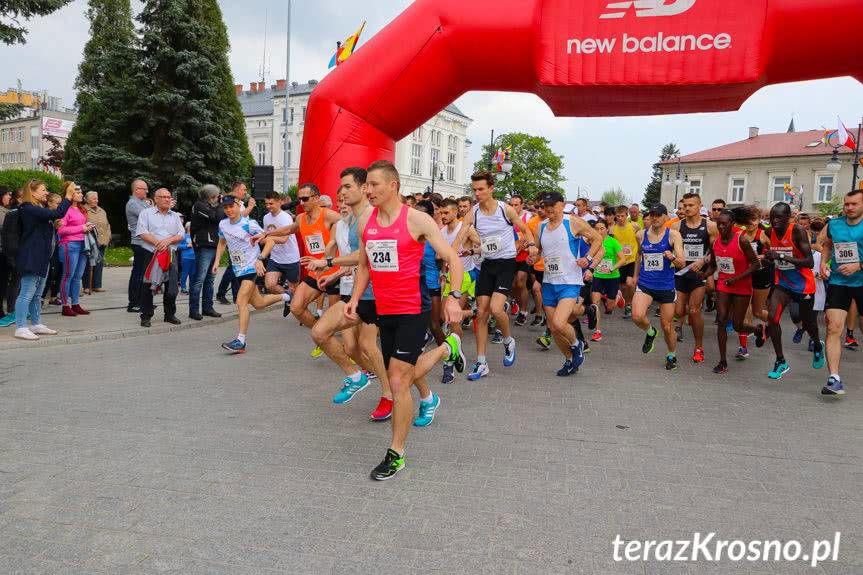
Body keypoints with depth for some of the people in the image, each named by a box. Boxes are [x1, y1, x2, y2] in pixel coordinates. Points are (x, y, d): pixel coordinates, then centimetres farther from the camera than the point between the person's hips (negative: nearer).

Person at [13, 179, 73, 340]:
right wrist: (68, 197, -19)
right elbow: (56, 214, -25)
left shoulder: (39, 209, 18)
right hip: (30, 259, -10)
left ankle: (36, 324, 23)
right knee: (27, 293, -7)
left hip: (41, 258, 10)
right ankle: (20, 328, -3)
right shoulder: (28, 209, -15)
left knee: (37, 294, 15)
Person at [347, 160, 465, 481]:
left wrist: (454, 297, -20)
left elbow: (452, 258, -8)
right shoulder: (365, 221, 6)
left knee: (398, 381, -10)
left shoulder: (417, 220, -10)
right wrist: (355, 298, 5)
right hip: (384, 310, 6)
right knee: (405, 373, 21)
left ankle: (396, 454, 6)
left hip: (413, 310, -6)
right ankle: (446, 349, 53)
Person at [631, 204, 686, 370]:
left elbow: (682, 263, -12)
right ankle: (650, 333, 12)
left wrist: (672, 258, -33)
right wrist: (636, 275, 31)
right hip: (644, 285, 2)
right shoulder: (641, 235, 4)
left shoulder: (673, 235, -6)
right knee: (637, 316, -23)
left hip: (666, 286, -2)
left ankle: (672, 356, 33)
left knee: (667, 327, 6)